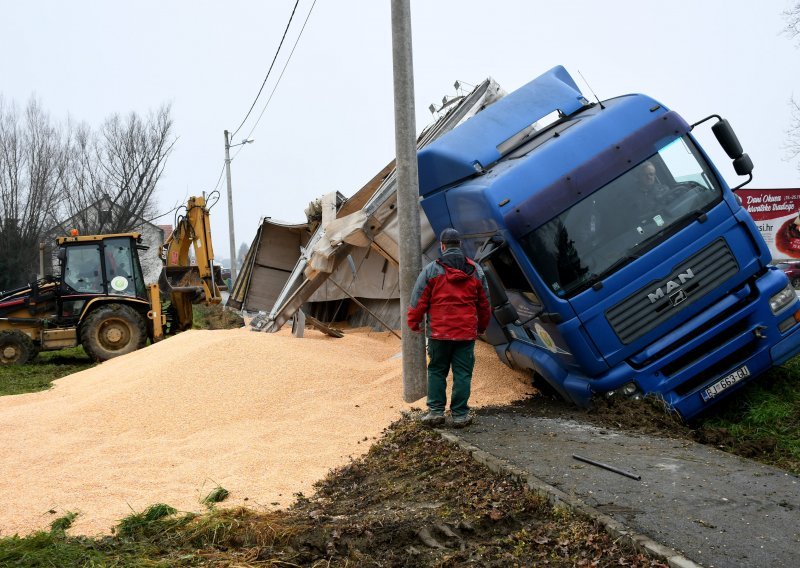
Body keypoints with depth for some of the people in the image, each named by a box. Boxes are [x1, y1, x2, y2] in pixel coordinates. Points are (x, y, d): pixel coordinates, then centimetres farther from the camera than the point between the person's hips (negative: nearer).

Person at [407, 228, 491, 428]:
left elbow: (419, 300, -3)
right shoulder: (476, 271, 8)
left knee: (437, 371, 10)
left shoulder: (431, 270, -4)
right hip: (467, 333, 2)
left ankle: (436, 412, 9)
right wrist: (482, 326, 27)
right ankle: (460, 415, 8)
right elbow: (484, 303, 15)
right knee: (463, 373, 6)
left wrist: (414, 323, 11)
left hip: (439, 332, -2)